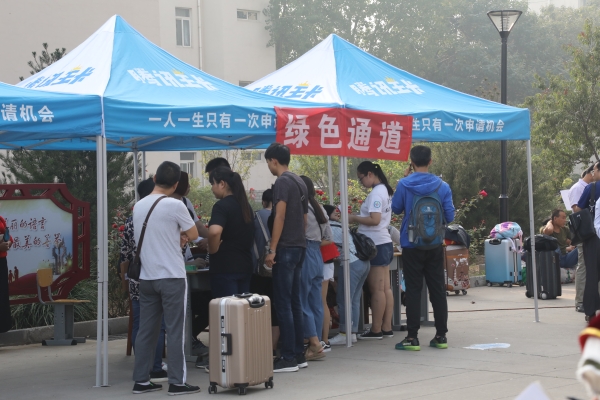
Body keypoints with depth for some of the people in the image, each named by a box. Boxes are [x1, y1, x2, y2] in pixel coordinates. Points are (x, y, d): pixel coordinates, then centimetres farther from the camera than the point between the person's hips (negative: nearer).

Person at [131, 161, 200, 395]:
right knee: (175, 331, -1)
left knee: (146, 330, 10)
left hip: (147, 277, 6)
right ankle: (177, 382, 1)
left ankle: (141, 381, 13)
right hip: (172, 277, -6)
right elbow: (193, 235, -2)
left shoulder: (138, 206, 6)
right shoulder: (175, 206, -13)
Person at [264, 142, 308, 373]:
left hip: (286, 248, -9)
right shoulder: (300, 183, 15)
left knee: (283, 304, -6)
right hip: (300, 246, 9)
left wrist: (272, 250, -18)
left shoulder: (282, 182, -11)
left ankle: (288, 358, -7)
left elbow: (280, 217, -18)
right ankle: (299, 354, 14)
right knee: (294, 302, 12)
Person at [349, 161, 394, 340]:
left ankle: (376, 330, -1)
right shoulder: (385, 191, 14)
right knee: (386, 288, 9)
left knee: (376, 289, -5)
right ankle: (387, 328, 12)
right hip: (384, 243, 10)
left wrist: (354, 218, -12)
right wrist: (358, 219, 9)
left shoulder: (376, 193, -15)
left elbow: (374, 219, -23)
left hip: (376, 245, -10)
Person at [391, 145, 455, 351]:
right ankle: (441, 336, 11)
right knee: (437, 290, 9)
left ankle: (412, 338, 1)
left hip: (411, 245, -2)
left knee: (413, 291, 2)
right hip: (435, 246, 2)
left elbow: (396, 208, 5)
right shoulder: (442, 186, -5)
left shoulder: (404, 184, -10)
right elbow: (450, 216, -1)